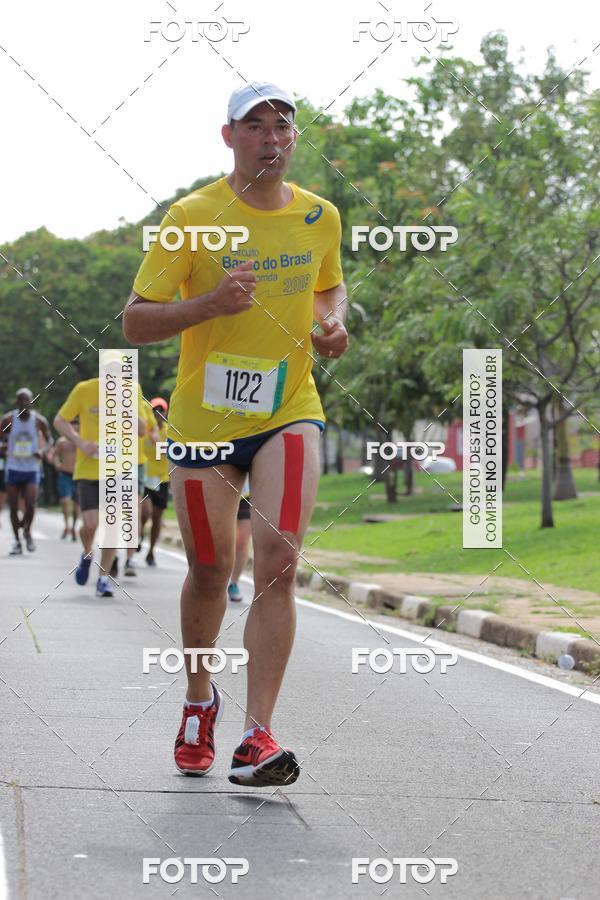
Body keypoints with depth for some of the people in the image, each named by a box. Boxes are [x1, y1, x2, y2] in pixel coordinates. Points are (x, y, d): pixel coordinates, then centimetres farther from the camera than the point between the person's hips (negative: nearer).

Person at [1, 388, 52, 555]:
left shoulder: (39, 421, -5)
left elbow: (49, 440, 8)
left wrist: (42, 450, -12)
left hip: (32, 468, -1)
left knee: (30, 504, -13)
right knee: (13, 507, 2)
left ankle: (27, 532, 15)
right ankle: (17, 541, 15)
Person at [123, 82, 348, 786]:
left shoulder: (320, 216, 3)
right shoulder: (193, 217, -8)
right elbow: (134, 322, -8)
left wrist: (332, 323, 2)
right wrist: (210, 303, -25)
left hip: (288, 412, 1)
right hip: (204, 418, -1)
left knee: (278, 562, -17)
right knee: (210, 570, 9)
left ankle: (257, 737, -16)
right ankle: (199, 702, 37)